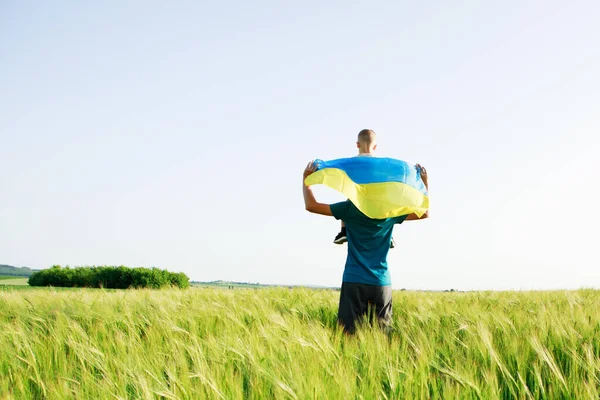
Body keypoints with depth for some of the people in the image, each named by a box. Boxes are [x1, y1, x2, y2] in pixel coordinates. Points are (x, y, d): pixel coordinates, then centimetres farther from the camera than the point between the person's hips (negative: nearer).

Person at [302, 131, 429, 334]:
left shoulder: (350, 208, -3)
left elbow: (311, 205, -4)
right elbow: (424, 213, 18)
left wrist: (305, 178, 7)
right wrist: (425, 182, 22)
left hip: (354, 282, -2)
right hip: (382, 283, 2)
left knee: (349, 333, -3)